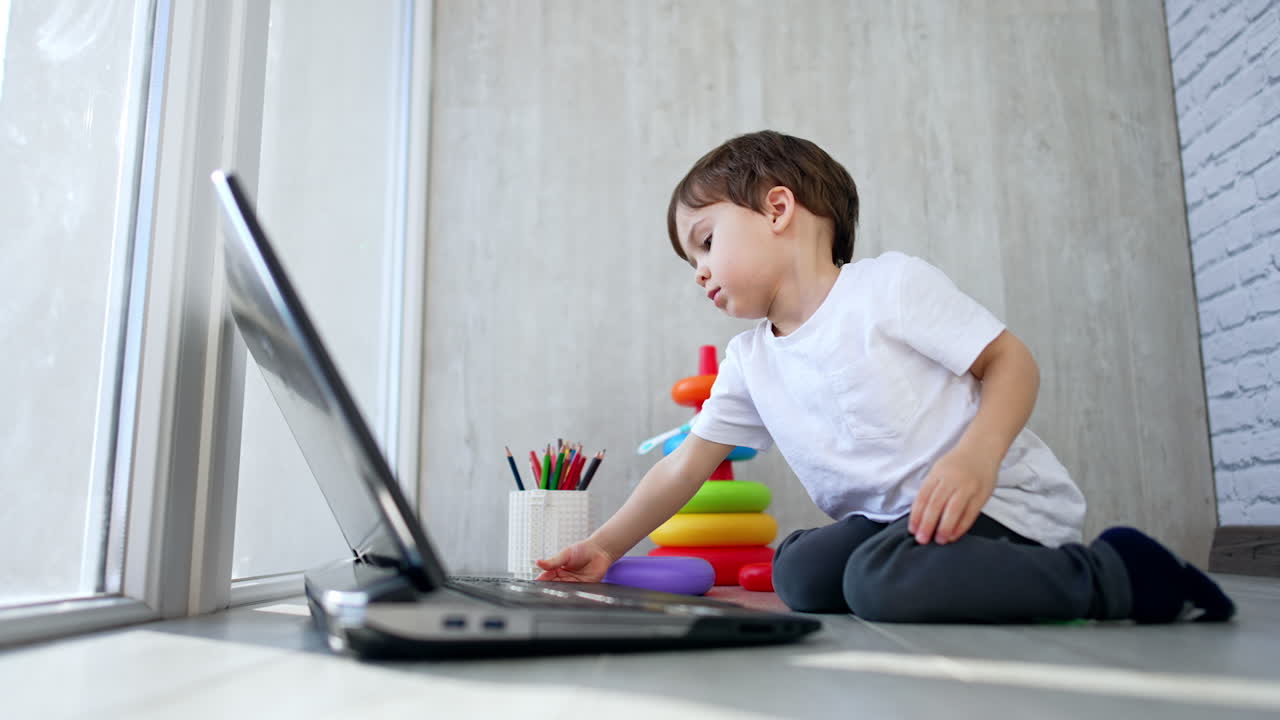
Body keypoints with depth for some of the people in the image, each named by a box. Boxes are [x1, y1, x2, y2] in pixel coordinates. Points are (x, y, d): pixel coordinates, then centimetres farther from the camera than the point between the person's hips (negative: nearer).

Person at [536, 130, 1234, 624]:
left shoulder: (890, 283, -10)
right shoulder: (748, 362, 9)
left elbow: (1012, 361, -10)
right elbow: (685, 464, 11)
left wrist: (977, 454, -29)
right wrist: (606, 546, 7)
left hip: (998, 500, -6)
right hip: (886, 516, 6)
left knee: (883, 579, -31)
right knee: (799, 571, -16)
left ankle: (1115, 572, -12)